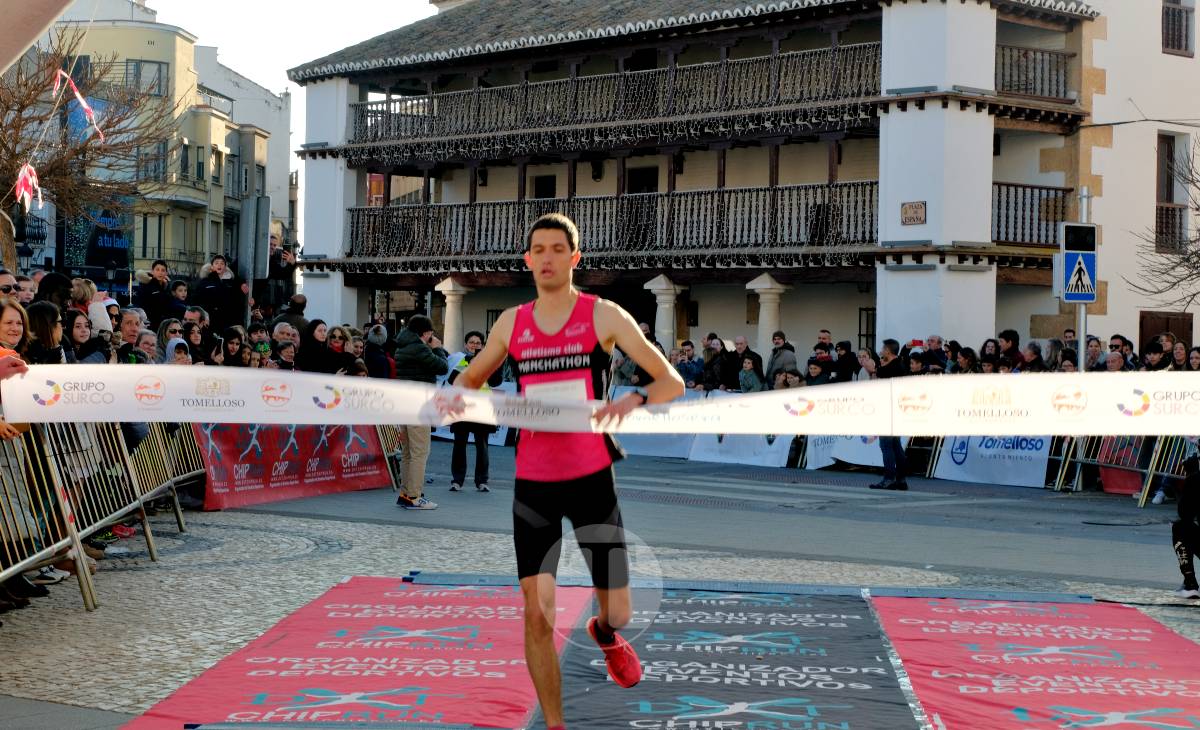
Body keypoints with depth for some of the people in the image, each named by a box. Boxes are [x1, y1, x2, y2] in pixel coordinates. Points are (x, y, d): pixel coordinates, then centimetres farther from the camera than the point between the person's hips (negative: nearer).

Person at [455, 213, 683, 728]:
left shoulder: (603, 315, -4)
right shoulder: (511, 323, 4)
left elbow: (672, 382, -5)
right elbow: (469, 381, 19)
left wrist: (634, 400, -27)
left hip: (592, 477, -1)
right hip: (533, 482, 2)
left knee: (618, 611, 5)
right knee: (537, 615, -5)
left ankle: (605, 634, 43)